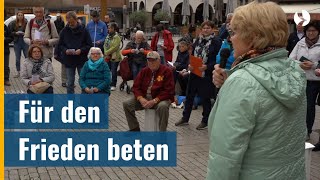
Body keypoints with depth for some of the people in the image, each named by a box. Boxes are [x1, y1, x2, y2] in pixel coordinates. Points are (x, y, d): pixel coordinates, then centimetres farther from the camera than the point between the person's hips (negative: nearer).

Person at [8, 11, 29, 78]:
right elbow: (10, 32, 3)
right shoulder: (13, 23, 1)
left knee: (27, 57, -2)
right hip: (17, 42, 2)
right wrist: (16, 33, -13)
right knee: (17, 58, 9)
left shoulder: (26, 23, -5)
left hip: (25, 41, -2)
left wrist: (24, 33, -19)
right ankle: (18, 72, 18)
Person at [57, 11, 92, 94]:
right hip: (69, 60, 2)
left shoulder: (83, 30, -4)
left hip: (81, 60, -2)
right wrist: (65, 50, -11)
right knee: (69, 83, 10)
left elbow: (89, 45, -2)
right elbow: (60, 45, 10)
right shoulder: (64, 31, 3)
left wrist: (81, 50, -19)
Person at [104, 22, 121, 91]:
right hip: (108, 57, 7)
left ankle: (113, 85, 10)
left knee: (114, 72, 1)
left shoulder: (117, 37, -12)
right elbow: (105, 45, 9)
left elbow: (114, 47, -20)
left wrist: (107, 52, -15)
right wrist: (106, 54, -5)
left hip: (114, 57, -7)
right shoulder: (108, 36, 12)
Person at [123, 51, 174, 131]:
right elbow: (136, 86, 6)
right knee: (127, 104, -13)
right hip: (144, 97, 5)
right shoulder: (144, 71, 8)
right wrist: (140, 98, -15)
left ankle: (162, 132, -22)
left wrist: (154, 101, -24)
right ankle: (134, 129, 0)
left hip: (159, 98, -5)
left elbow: (168, 91, -14)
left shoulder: (166, 71, -7)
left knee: (163, 106, -38)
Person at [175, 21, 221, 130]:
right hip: (194, 72, 6)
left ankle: (205, 121, 21)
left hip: (206, 74, -6)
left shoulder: (216, 42, -9)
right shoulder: (198, 40, 9)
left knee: (205, 98, 6)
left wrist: (207, 67, -24)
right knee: (189, 95, 12)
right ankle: (185, 118, 26)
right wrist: (190, 65, -4)